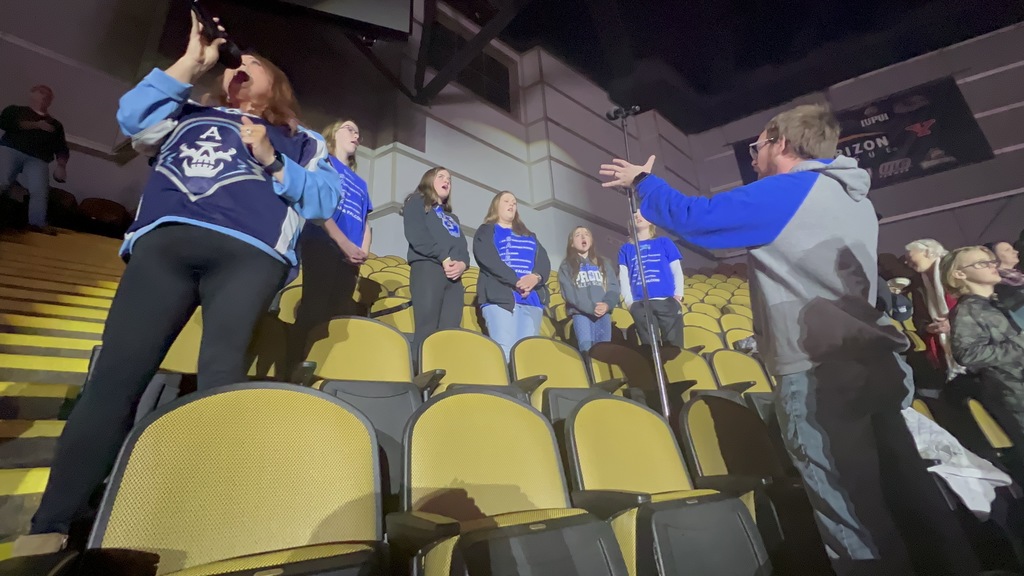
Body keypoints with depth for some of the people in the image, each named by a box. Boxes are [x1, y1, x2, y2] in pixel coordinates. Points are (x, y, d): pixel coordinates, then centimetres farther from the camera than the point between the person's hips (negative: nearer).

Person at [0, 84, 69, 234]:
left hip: (37, 159, 1)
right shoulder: (15, 110, 23)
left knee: (40, 191, -25)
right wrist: (36, 125, -3)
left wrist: (61, 166, -4)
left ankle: (37, 224, -29)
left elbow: (61, 148, 15)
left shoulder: (55, 124, 27)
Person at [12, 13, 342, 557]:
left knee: (220, 380, -16)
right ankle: (50, 527, -1)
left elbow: (325, 200, 12)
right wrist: (193, 60, 18)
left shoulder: (298, 141, 27)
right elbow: (132, 119, 16)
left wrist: (272, 162, -1)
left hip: (248, 253, -2)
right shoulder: (191, 115, 35)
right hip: (164, 242, 3)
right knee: (115, 375, -7)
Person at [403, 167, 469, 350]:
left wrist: (462, 263, -5)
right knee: (426, 332, -14)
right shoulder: (417, 202, 14)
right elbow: (416, 236, -4)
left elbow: (463, 247, 18)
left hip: (454, 277, 6)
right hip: (427, 269, -6)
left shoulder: (452, 217, 32)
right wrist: (444, 258, -12)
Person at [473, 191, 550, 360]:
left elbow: (544, 262, 13)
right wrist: (517, 281, -15)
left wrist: (536, 277, -11)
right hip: (500, 297, -4)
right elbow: (489, 260, -5)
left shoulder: (529, 235, 28)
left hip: (533, 299, 5)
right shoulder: (486, 232, 14)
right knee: (505, 352, -16)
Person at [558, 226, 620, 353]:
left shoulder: (604, 264, 22)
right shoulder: (566, 266, 11)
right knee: (587, 349, -19)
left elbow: (614, 288, 8)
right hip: (580, 312, -3)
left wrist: (607, 305, -13)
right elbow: (568, 292, -4)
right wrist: (591, 307, -16)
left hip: (604, 313, 3)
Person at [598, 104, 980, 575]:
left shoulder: (784, 192, -9)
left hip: (818, 377, -9)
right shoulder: (853, 198, 19)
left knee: (856, 523, 0)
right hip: (873, 364, 9)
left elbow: (691, 218, -9)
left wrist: (641, 181, 7)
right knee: (908, 499, 16)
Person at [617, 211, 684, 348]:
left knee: (674, 346, -2)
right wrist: (629, 302, -2)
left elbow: (677, 270, 12)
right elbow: (624, 277, 11)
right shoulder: (626, 249, 17)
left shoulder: (664, 242, 16)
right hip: (640, 305, 1)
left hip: (668, 302, 0)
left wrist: (678, 295, -3)